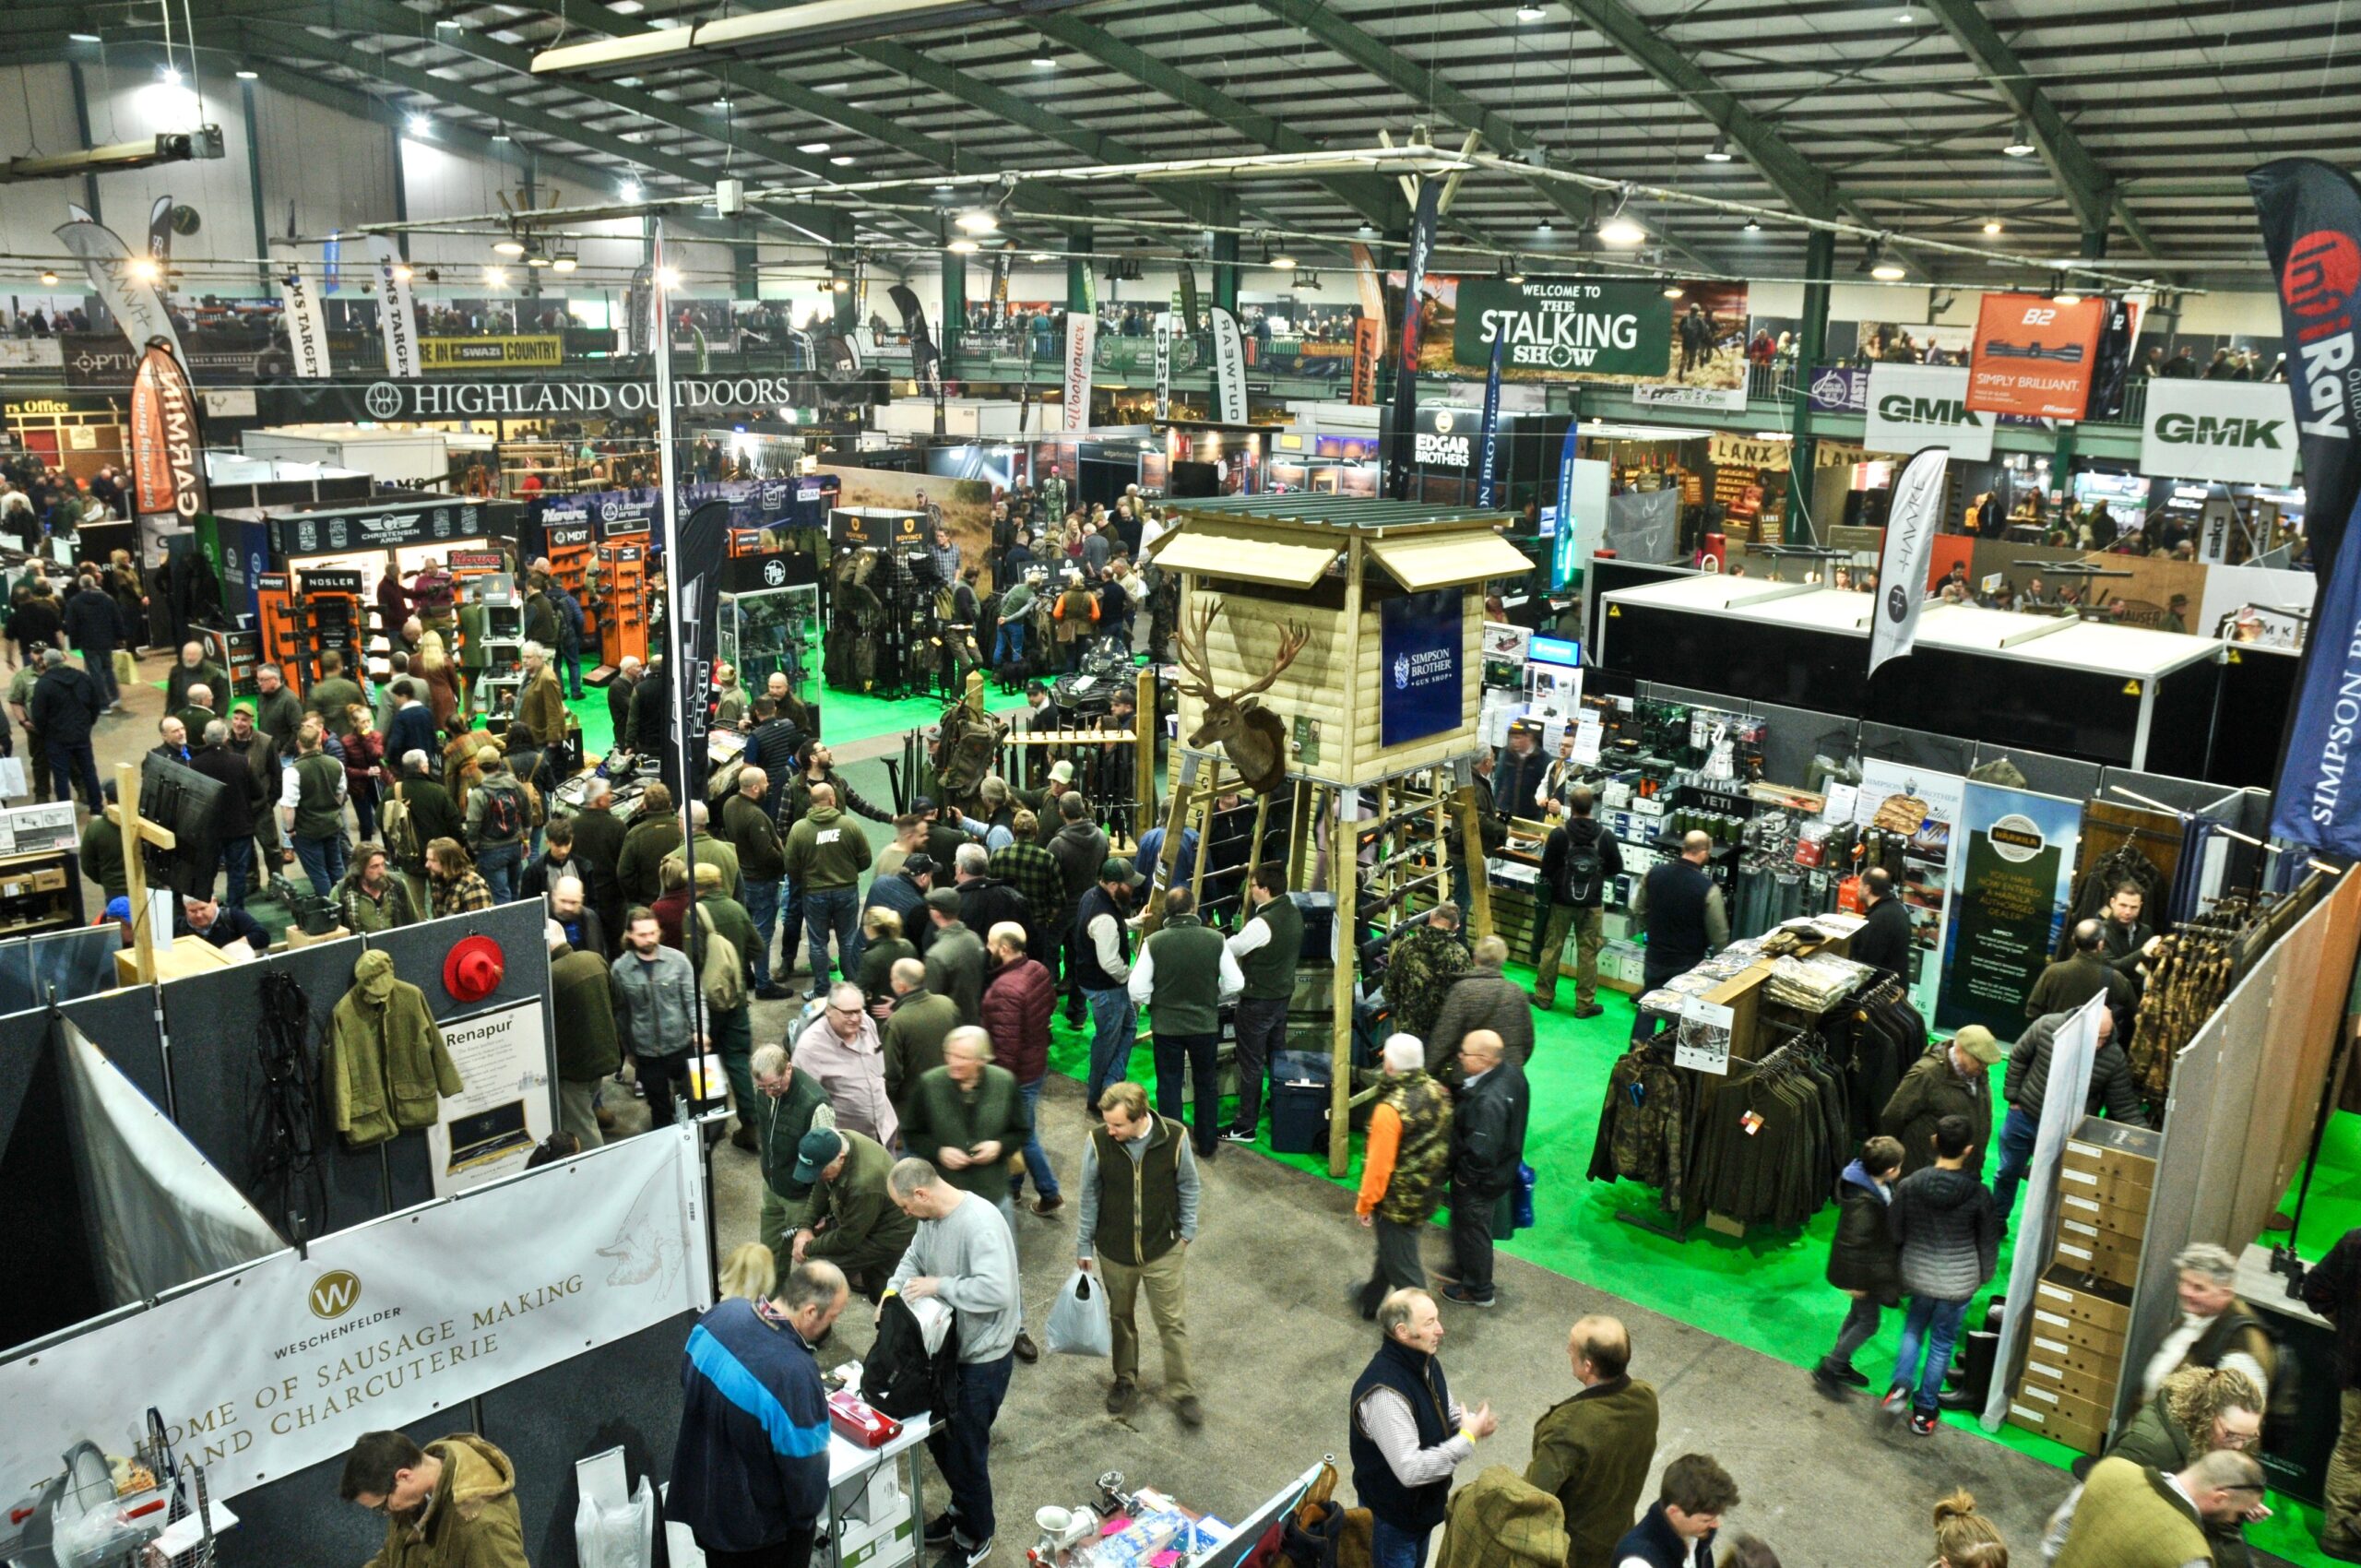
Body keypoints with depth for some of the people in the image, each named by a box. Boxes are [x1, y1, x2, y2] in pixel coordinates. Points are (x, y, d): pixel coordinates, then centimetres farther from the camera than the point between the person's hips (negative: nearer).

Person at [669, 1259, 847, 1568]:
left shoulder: (722, 1312, -15)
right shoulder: (794, 1375, -38)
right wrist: (808, 1512, -2)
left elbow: (688, 1385, 5)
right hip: (758, 1525, -7)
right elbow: (805, 1464, -24)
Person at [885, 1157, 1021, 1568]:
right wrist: (894, 1290, -6)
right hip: (948, 1347, 9)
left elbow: (998, 1291, -39)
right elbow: (914, 1257, 14)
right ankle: (961, 1511, 47)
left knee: (966, 1449, 6)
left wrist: (938, 1286, -29)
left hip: (983, 1357, -9)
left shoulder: (981, 1223, -31)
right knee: (938, 1435, 23)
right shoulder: (931, 1216, -3)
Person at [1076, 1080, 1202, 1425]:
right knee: (1121, 1317, 21)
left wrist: (1186, 1231, 2)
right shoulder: (1098, 1141, -20)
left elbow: (1188, 1187, -4)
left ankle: (1182, 1392, 26)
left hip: (1163, 1250, -1)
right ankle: (1125, 1380, 43)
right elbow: (1089, 1196, -6)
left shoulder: (1175, 1137, -22)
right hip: (1114, 1251, 1)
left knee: (1172, 1321, 9)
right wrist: (1084, 1246, 1)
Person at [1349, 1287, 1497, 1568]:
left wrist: (1472, 1423, -14)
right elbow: (1410, 1469, -37)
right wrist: (1468, 1439, -31)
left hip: (1424, 1502, 8)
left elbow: (1448, 1412, 9)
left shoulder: (1427, 1363, -8)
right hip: (1391, 1518, -8)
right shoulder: (1385, 1392, -37)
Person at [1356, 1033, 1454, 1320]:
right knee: (1390, 1250, 28)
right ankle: (1371, 1299, 48)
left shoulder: (1390, 1109, -29)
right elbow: (1444, 1145, 6)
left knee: (1402, 1265, 8)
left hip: (1396, 1202, -8)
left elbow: (1379, 1165, -23)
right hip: (1428, 1196, 8)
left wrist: (1365, 1204, -8)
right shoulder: (1439, 1093, -7)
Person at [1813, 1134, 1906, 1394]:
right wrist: (1855, 1281, -20)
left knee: (1858, 1314, 23)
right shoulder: (1863, 1202, -36)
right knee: (1867, 1322, 4)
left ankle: (1840, 1365, 39)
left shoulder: (1878, 1186, -5)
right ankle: (1828, 1369, 15)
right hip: (1863, 1270, -10)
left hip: (1876, 1263, 10)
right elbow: (1853, 1242, -28)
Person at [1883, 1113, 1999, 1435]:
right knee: (1942, 1342, 16)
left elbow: (1894, 1231, -3)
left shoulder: (1909, 1185, -17)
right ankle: (1924, 1411, 25)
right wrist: (1982, 1275, 13)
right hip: (1958, 1282, -1)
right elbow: (1988, 1241, -6)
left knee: (1914, 1329, 27)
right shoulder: (1978, 1194, -19)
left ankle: (1901, 1386, 14)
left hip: (1918, 1275, 1)